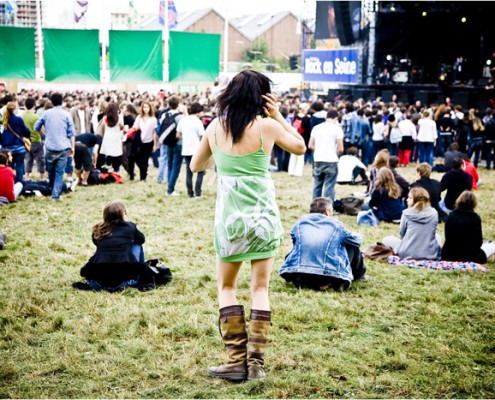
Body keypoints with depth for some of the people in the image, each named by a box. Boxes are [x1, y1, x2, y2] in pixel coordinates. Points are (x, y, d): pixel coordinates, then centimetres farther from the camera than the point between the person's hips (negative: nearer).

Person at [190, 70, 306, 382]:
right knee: (261, 289, 8)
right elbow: (301, 147, 11)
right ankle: (256, 362, 4)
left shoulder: (215, 127, -1)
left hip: (230, 216, 1)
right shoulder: (267, 126, -7)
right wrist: (278, 116, 6)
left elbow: (196, 166, 13)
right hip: (263, 215, -1)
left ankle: (236, 361, 5)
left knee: (227, 288, 14)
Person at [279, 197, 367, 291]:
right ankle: (358, 274, 42)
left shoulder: (299, 223, 14)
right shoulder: (335, 224, 8)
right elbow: (357, 240, 21)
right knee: (352, 245, 21)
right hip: (329, 277, -2)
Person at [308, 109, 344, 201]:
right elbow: (341, 149, -8)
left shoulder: (316, 127, 7)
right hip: (331, 161, -4)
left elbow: (310, 145, 7)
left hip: (318, 160, 4)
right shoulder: (337, 129, -5)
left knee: (317, 185, 14)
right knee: (329, 187, -2)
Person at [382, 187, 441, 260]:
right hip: (430, 254, 3)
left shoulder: (406, 213, -7)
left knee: (386, 240, 20)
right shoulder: (434, 213, -2)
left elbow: (402, 234, 6)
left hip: (408, 254, -2)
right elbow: (432, 233, 11)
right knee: (437, 236, 36)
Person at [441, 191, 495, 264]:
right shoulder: (475, 218, -13)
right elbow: (478, 243, -6)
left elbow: (447, 237, 6)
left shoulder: (451, 215, -2)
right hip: (469, 256, -4)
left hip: (448, 256, 4)